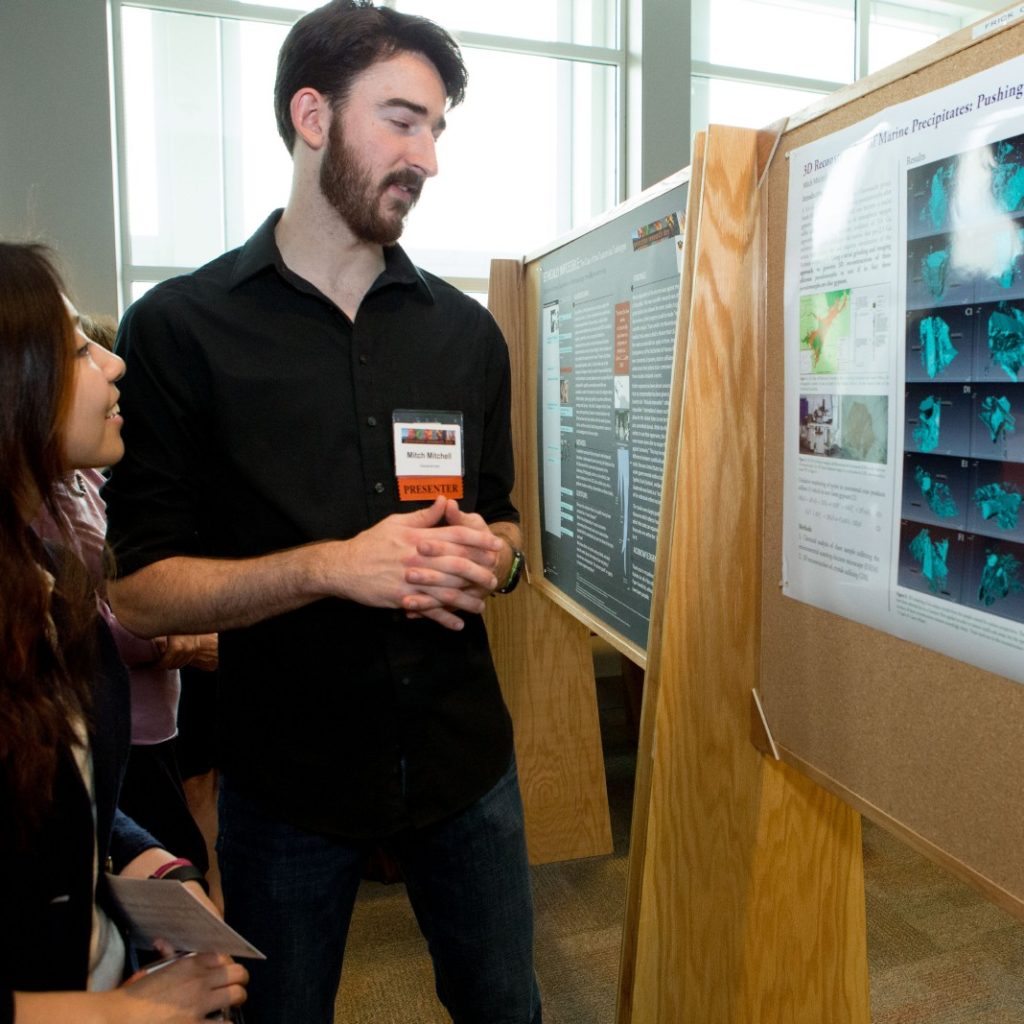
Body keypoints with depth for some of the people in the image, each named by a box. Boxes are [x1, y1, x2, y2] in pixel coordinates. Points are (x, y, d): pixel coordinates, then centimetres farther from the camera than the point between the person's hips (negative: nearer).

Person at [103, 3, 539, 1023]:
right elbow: (138, 590, -11)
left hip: (464, 755, 4)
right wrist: (333, 566, -24)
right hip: (286, 775, -3)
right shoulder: (178, 327, -8)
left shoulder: (466, 330, 5)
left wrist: (488, 558, -12)